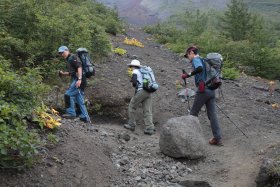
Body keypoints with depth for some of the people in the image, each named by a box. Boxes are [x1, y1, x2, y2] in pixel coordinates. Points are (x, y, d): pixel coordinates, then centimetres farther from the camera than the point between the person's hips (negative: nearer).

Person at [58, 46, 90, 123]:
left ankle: (71, 113, -10)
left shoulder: (73, 57, -4)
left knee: (68, 94, -13)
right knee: (79, 100, 9)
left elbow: (79, 67, -17)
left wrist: (79, 79, -27)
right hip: (75, 80, 10)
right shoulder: (68, 60, 25)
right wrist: (62, 73, 16)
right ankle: (85, 117, 11)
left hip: (78, 80, -10)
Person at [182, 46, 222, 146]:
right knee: (212, 115, 6)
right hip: (211, 90, 8)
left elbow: (200, 68, -27)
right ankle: (217, 138, 4)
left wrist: (188, 74, -20)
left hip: (203, 90, -8)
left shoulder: (196, 60, -4)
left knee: (193, 113, 6)